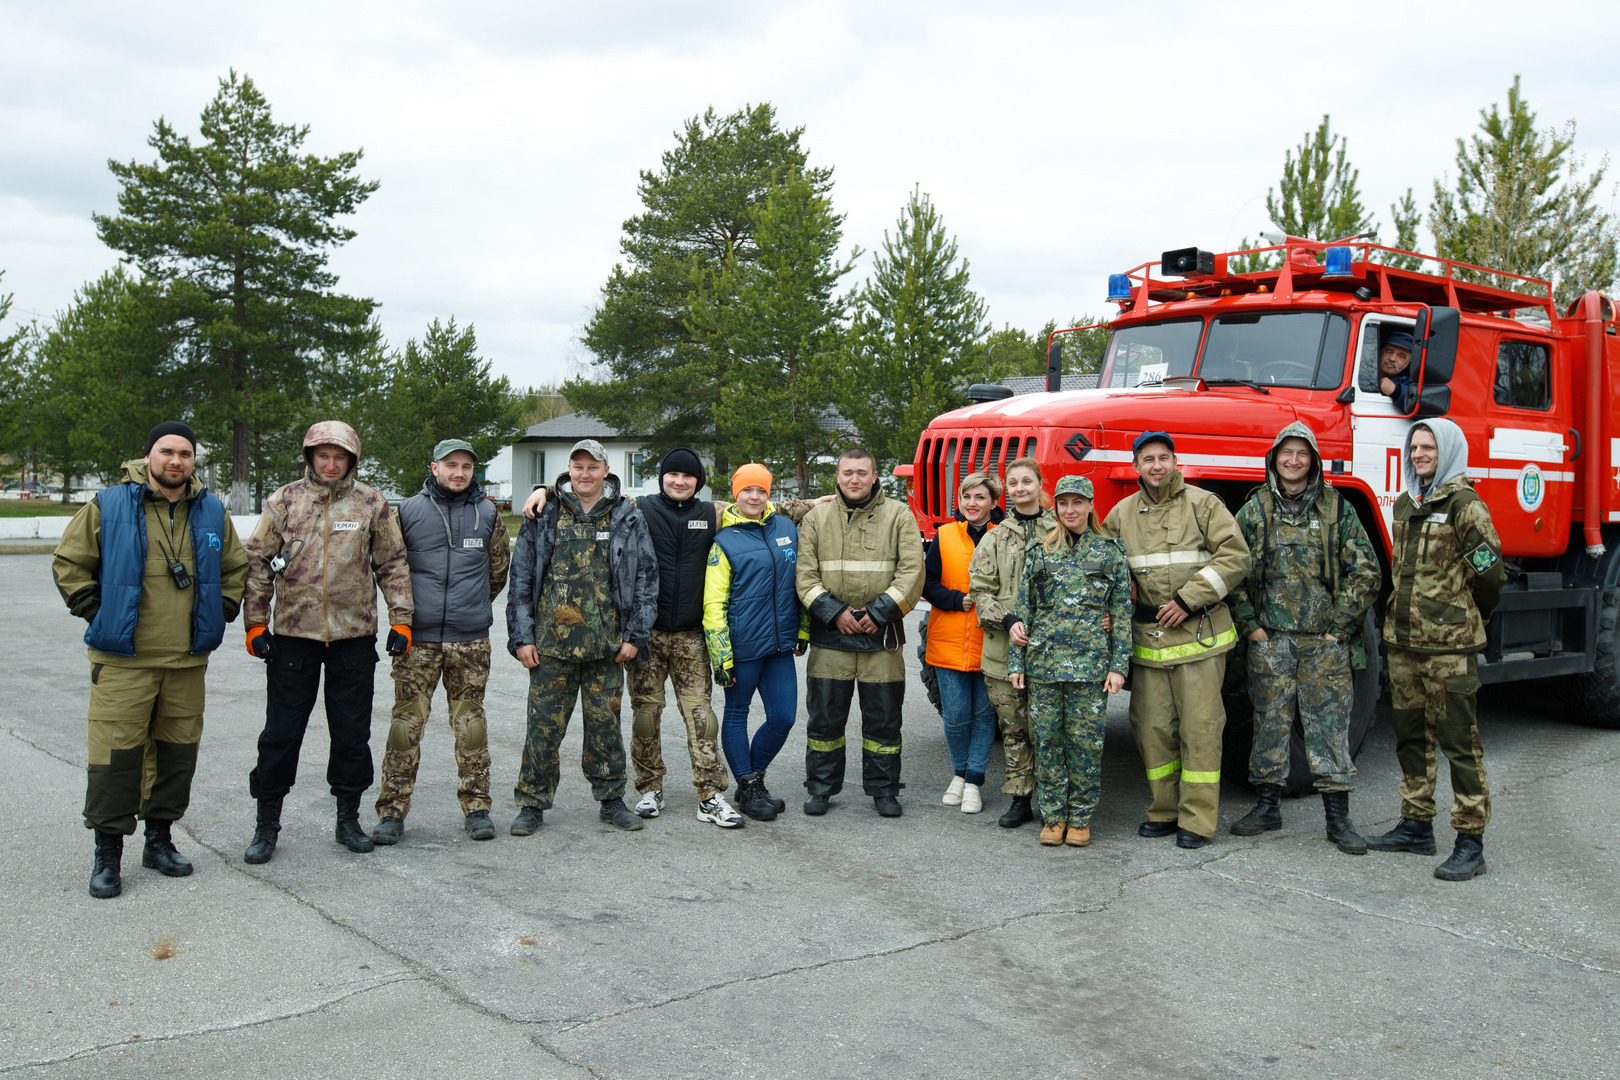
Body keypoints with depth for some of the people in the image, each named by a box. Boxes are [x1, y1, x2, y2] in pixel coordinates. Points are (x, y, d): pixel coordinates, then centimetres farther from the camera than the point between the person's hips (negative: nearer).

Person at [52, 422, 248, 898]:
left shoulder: (213, 513, 8)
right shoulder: (108, 507, -3)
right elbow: (69, 564, 5)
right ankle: (108, 853, 8)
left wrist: (220, 614, 11)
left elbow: (235, 569, 20)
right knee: (116, 754, -4)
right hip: (122, 660, -4)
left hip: (188, 660, 4)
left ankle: (160, 838, 25)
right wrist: (97, 612, -2)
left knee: (178, 751, 10)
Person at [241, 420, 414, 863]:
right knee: (281, 732, 4)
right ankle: (267, 823, 17)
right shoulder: (284, 502, 3)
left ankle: (348, 818, 22)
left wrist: (400, 619, 3)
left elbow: (393, 564, 7)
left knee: (353, 732, 8)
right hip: (293, 635, 0)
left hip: (354, 636, 1)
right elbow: (258, 561, 5)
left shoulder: (371, 503, 4)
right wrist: (255, 622, 0)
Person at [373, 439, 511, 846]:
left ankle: (476, 806, 15)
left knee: (471, 724, 6)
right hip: (418, 638, -1)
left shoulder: (487, 514, 7)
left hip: (471, 640, 1)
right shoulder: (409, 511, 3)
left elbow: (498, 569, 19)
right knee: (406, 724, -1)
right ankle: (392, 810, 8)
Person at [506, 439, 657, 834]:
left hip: (607, 646, 0)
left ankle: (611, 800, 21)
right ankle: (532, 804, 15)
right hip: (551, 642, 0)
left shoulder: (628, 518, 5)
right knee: (544, 725, 2)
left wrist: (635, 635, -1)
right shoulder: (544, 515, 5)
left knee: (605, 724, 7)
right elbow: (521, 579, 6)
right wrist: (521, 636, 0)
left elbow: (646, 577, 5)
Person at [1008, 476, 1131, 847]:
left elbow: (1122, 612, 5)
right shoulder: (1039, 552, 10)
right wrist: (1016, 661, 5)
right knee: (1047, 739, 3)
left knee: (1086, 742, 0)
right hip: (1044, 660, 2)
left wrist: (1119, 665, -2)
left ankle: (1080, 817, 13)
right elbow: (1023, 609, 10)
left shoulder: (1110, 552, 7)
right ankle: (1053, 816, 15)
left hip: (1091, 662, -1)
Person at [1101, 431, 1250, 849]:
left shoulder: (1203, 504, 0)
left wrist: (1188, 599, -13)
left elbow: (1234, 556, -7)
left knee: (1199, 725, -3)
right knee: (1151, 725, 6)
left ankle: (1197, 821, 4)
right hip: (1147, 637, 4)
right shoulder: (1121, 514, 11)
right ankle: (1164, 811, 18)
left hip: (1199, 634, -4)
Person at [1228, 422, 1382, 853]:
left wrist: (1340, 625, -4)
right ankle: (1268, 805, 18)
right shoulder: (1255, 509, 6)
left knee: (1330, 721, 1)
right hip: (1270, 637, 1)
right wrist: (1249, 623, 0)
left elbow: (1366, 572, 2)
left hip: (1325, 639, -1)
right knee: (1270, 720, 6)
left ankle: (1338, 817, 7)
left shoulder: (1337, 509, 4)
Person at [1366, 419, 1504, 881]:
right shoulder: (1406, 504, 14)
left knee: (1459, 740, -4)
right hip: (1403, 639, 8)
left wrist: (1464, 621, 2)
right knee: (1411, 734, 14)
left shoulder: (1464, 505, -9)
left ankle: (1471, 843, 1)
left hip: (1449, 645, -8)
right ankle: (1416, 825, 26)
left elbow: (1489, 572, -11)